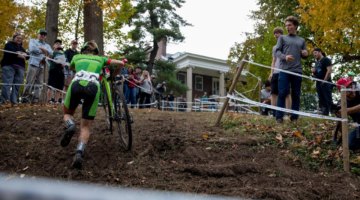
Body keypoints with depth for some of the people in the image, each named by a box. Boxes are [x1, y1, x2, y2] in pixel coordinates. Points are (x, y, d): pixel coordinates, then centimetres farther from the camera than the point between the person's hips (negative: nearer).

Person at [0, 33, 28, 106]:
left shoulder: (21, 47, 27)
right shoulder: (9, 44, 11)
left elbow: (28, 56, 15)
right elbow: (10, 52, -10)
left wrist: (24, 54, -5)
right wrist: (19, 55, -14)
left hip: (20, 67, 5)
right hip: (9, 66, -5)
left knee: (17, 85, -5)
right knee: (7, 83, -15)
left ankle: (14, 101, -7)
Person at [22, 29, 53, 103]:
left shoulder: (47, 45, 24)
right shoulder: (33, 41, 15)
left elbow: (50, 53, 3)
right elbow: (32, 49, -6)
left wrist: (41, 48, -6)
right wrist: (44, 51, 2)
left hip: (42, 66, 4)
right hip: (33, 64, -4)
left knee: (39, 84, 0)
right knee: (29, 82, -9)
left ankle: (36, 99, 2)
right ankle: (25, 97, -5)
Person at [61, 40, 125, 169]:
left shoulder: (77, 57, 34)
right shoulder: (100, 59, 31)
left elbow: (71, 67, 56)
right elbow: (121, 63, 26)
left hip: (76, 84, 1)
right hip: (93, 87, 0)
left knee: (67, 114, 28)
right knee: (85, 126, 8)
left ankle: (70, 126, -10)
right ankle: (79, 153, -19)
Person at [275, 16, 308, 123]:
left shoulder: (301, 40, 20)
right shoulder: (282, 38, 13)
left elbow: (304, 56, 23)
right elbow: (277, 51, 2)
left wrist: (305, 54, -3)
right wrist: (285, 57, -19)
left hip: (297, 70, 3)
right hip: (284, 69, -3)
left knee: (296, 94, 4)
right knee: (282, 93, -8)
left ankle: (294, 117, 9)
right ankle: (279, 116, -5)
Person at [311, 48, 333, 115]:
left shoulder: (326, 60, -1)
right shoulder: (317, 62, 21)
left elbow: (329, 70, -13)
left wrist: (325, 81, -17)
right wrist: (313, 71, 4)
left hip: (326, 83, -8)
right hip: (318, 84, 8)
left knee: (328, 100, -11)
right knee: (321, 100, 6)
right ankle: (324, 114, 8)